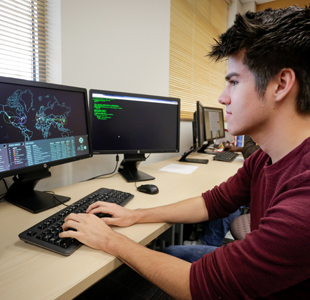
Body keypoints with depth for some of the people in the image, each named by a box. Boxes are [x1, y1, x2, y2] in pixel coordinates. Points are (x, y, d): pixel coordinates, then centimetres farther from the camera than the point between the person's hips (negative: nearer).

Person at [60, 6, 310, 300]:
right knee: (164, 252, 8)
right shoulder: (263, 158, -8)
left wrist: (110, 240, -19)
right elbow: (213, 201, 1)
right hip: (251, 276, 6)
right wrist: (134, 216, -4)